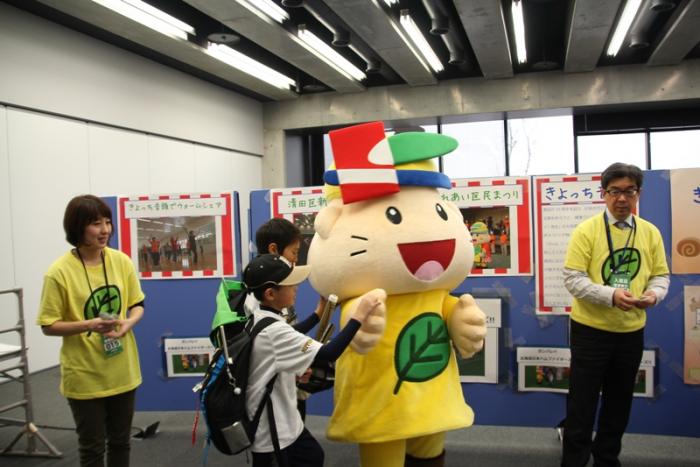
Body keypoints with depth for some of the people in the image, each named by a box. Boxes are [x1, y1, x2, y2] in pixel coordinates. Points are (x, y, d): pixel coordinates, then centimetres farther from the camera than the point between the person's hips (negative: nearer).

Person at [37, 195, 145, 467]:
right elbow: (49, 326, -9)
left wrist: (128, 323, -14)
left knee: (120, 442, 18)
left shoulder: (121, 261, -3)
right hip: (85, 375, -4)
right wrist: (88, 325, -25)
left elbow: (137, 305, 8)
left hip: (122, 371, 4)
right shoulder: (60, 272, -14)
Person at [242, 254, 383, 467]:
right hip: (272, 430, -9)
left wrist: (319, 314, 23)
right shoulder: (273, 331, -30)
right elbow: (327, 355, -34)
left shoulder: (258, 318, 0)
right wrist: (359, 315, -30)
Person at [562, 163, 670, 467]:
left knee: (619, 403, 18)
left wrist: (654, 294, -15)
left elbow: (660, 275, 7)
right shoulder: (586, 230, -10)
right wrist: (611, 295, -28)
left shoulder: (650, 232, 4)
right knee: (582, 403, 4)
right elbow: (573, 279, -15)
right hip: (590, 330, -4)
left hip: (632, 332, 5)